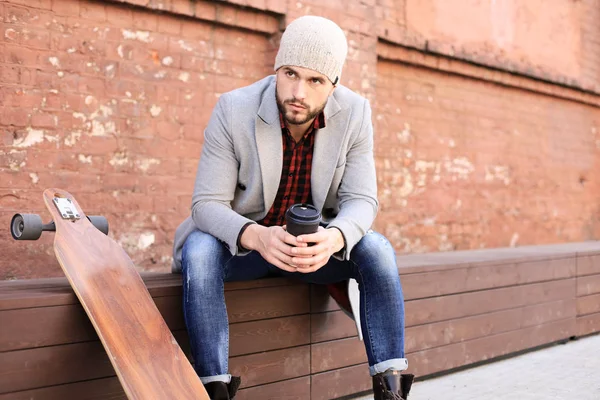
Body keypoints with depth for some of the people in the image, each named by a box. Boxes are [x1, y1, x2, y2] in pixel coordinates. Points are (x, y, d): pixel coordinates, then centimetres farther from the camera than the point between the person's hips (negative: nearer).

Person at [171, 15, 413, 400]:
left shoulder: (355, 113, -13)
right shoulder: (233, 110, -20)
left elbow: (361, 201, -14)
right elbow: (207, 204, -21)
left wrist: (334, 237, -38)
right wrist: (255, 236, -43)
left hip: (315, 243, 2)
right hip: (241, 244, -1)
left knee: (377, 249, -24)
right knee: (201, 250, -33)